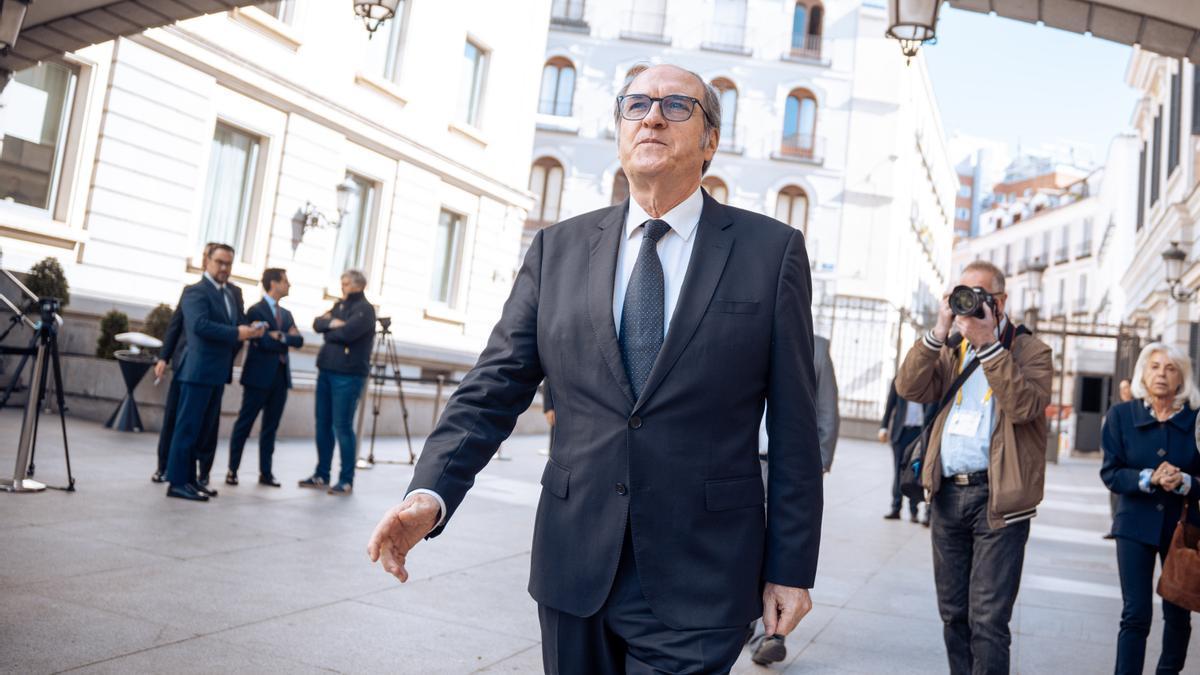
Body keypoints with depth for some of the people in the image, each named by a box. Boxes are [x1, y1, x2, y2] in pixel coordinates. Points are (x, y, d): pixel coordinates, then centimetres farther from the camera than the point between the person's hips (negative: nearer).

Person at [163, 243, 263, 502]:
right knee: (188, 427, -4)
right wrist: (236, 334, -25)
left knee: (202, 429, 14)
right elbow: (200, 325, -23)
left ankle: (190, 479, 22)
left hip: (219, 371, 8)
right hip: (199, 370, -8)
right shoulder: (196, 291, -9)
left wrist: (250, 330, -9)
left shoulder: (233, 294, 17)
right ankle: (177, 482, 2)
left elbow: (239, 322, 13)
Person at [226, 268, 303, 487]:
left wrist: (281, 337, -12)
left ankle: (265, 472, 13)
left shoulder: (287, 314, 17)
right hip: (259, 376, -6)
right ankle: (232, 470, 8)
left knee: (271, 427, 8)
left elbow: (298, 341, 4)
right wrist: (288, 339, -7)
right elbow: (264, 341, -17)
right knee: (244, 424, 1)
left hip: (281, 376, 6)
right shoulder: (256, 310, -5)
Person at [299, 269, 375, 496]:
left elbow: (347, 333, -21)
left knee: (342, 426, -7)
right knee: (323, 424, 9)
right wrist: (332, 323, -12)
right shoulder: (340, 305, 18)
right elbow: (317, 324, 7)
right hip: (326, 371, 8)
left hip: (348, 375, -8)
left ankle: (347, 481, 1)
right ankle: (321, 475, 19)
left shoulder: (364, 309, -7)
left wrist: (328, 330, -3)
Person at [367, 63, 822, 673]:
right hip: (573, 570, 3)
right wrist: (431, 492, -13)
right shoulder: (558, 249, 4)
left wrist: (791, 567, -2)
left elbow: (793, 426, -2)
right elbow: (495, 386, 1)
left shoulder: (771, 250, -2)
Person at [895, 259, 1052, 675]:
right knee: (954, 613, 14)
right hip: (947, 493, 5)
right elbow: (909, 388, -1)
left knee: (987, 620, -5)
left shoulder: (1030, 350, 1)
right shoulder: (949, 351, 15)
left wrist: (988, 343, -18)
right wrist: (939, 332, -8)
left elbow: (1024, 406, -17)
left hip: (998, 497, -5)